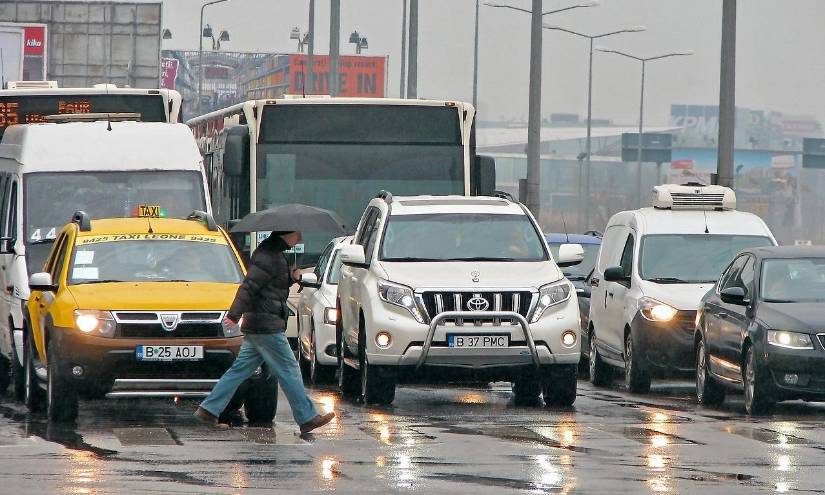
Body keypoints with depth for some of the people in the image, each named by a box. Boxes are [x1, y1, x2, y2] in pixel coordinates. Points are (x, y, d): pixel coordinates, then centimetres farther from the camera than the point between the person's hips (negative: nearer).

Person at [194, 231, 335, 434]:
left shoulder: (275, 254, 17)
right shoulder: (268, 256, -15)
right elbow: (249, 285, -22)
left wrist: (292, 277, 8)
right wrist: (235, 314, -29)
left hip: (254, 326, 10)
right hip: (266, 326, -10)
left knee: (240, 369, 9)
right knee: (289, 370, -3)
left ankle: (209, 410, 9)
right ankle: (307, 418, 2)